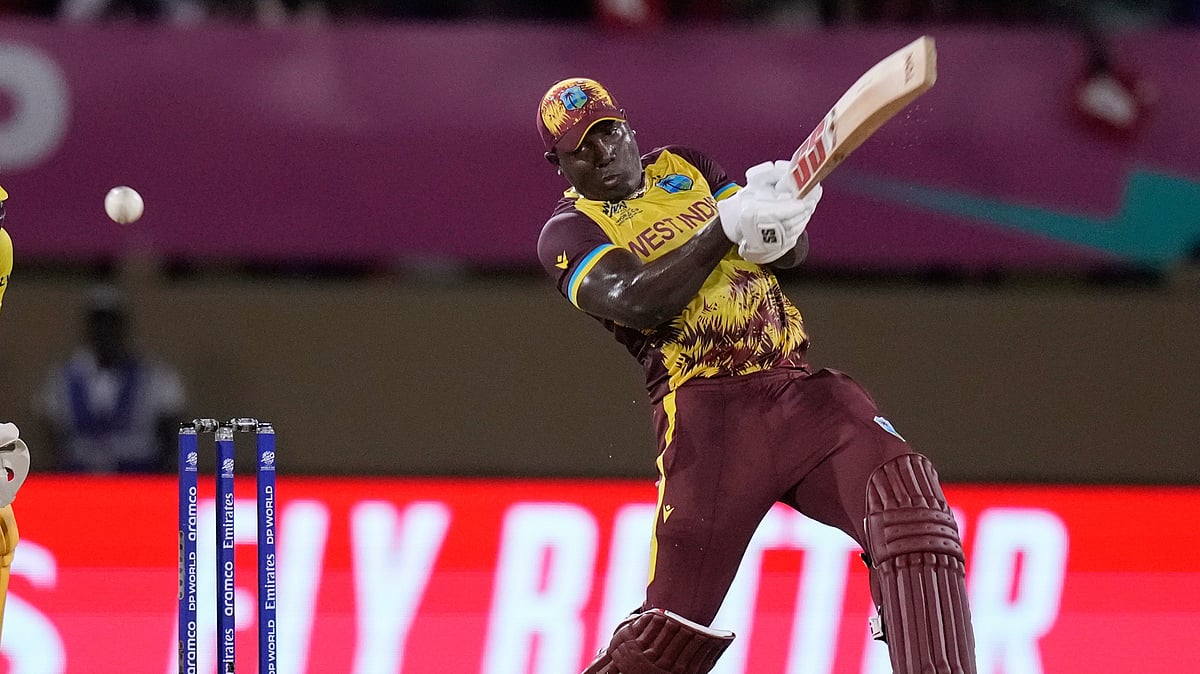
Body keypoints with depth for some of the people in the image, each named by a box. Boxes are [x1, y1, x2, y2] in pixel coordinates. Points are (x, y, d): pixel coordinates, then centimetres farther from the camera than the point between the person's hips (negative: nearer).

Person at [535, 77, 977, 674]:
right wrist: (725, 227, -24)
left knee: (905, 491, -23)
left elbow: (795, 250, 13)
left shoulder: (685, 169, 21)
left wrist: (777, 215, -12)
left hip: (797, 387, 4)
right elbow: (637, 301, -14)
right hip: (704, 409, -4)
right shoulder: (569, 233, 6)